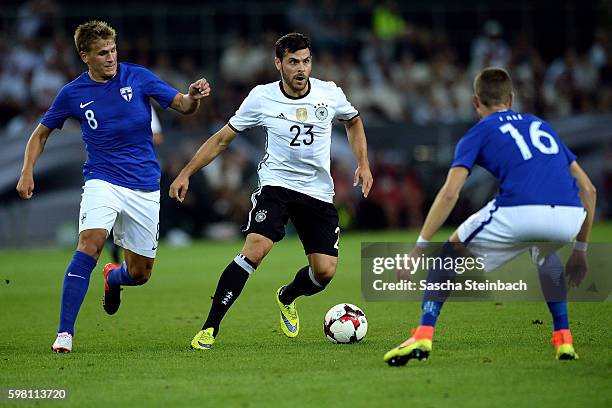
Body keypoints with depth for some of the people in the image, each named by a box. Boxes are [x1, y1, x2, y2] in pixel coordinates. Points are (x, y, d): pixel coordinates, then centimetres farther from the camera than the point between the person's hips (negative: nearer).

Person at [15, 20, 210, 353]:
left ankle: (112, 277, 46)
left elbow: (182, 106, -2)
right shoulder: (73, 94, -2)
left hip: (145, 187, 2)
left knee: (139, 273, 6)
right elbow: (41, 133, 11)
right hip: (103, 181, -2)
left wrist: (193, 97, -26)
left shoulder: (137, 77, -3)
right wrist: (27, 172, -2)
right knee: (89, 246, -28)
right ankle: (64, 333, -25)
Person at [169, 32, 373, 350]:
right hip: (276, 184, -3)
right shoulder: (261, 98, -7)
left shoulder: (329, 94, -2)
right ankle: (210, 328, -23)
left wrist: (363, 164, 8)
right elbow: (222, 138, 3)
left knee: (325, 271, -7)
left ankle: (287, 298, 31)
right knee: (256, 249, -27)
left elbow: (353, 122, 20)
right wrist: (186, 173, -3)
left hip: (319, 192, 3)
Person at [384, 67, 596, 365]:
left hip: (519, 213, -4)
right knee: (544, 253, 40)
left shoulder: (477, 134, 19)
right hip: (570, 217, 4)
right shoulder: (541, 125, 32)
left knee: (450, 254, 21)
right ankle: (563, 340, 29)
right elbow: (587, 188, 30)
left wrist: (419, 247, 8)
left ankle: (423, 335, 8)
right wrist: (580, 249, 36)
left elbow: (449, 193, 5)